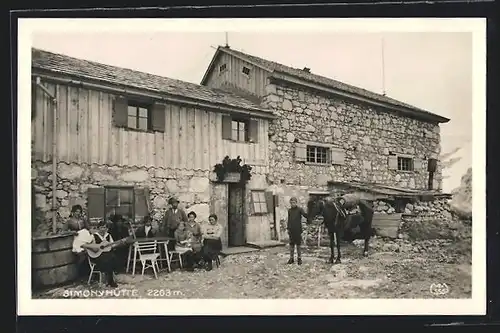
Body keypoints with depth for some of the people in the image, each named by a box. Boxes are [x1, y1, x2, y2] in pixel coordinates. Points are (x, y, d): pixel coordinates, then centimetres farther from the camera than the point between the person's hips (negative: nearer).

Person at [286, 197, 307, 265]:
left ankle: (299, 258, 14)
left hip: (298, 230, -4)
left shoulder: (299, 209, -4)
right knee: (291, 244, 8)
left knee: (298, 244, 4)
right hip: (291, 230, 4)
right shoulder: (289, 210, 9)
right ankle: (291, 258, 17)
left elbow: (305, 215, -17)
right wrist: (288, 228, 10)